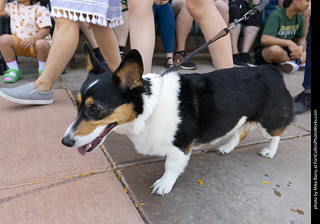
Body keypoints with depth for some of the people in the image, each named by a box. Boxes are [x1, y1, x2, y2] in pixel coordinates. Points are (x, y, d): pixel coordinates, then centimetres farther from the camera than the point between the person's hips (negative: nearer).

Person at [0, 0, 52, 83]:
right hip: (18, 43, 6)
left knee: (40, 44, -40)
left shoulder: (40, 9, -9)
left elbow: (46, 29, -18)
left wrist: (33, 39, -33)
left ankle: (42, 70, -14)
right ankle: (14, 70, -11)